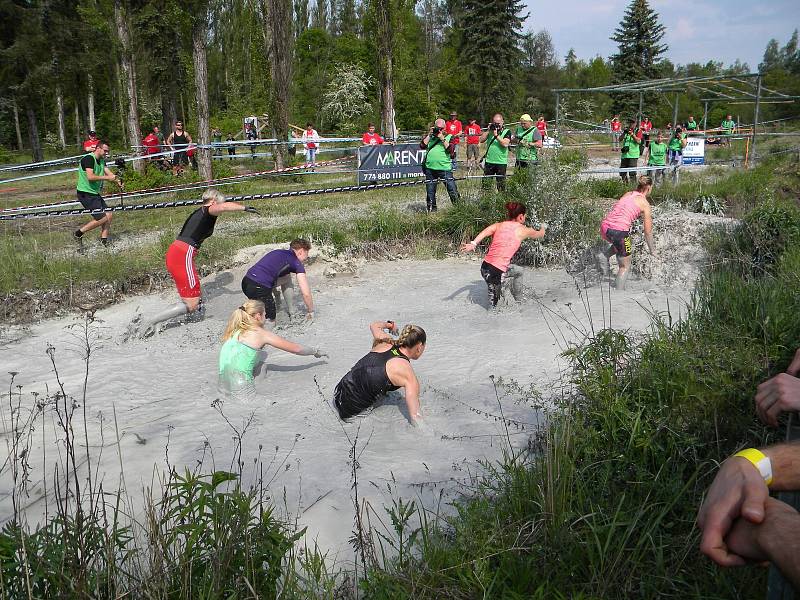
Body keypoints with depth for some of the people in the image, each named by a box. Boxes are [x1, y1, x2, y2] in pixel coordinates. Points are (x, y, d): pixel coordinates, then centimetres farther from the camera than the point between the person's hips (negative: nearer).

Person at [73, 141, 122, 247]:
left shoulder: (101, 160, 13)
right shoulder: (88, 158, -16)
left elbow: (108, 173, 2)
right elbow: (90, 177, -27)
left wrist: (117, 181, -16)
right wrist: (107, 178, -27)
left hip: (95, 193, 10)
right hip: (85, 193, -10)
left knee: (108, 214, 4)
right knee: (102, 218, -11)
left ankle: (104, 240, 10)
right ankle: (78, 233, 1)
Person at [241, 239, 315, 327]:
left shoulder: (278, 252, 26)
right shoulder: (297, 263, 5)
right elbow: (306, 293, 2)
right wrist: (310, 311, 19)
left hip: (246, 281, 8)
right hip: (259, 287, -8)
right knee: (270, 322, 5)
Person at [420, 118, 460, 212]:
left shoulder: (449, 137, 6)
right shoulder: (430, 136, 13)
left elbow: (450, 150, -7)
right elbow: (422, 146, 0)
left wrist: (443, 139, -11)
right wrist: (429, 135, -5)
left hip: (445, 168, -3)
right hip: (430, 169, 3)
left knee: (452, 190, -6)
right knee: (430, 191, 9)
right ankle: (431, 209, 20)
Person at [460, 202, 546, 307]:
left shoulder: (499, 225, 12)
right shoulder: (523, 230, 1)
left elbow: (484, 232, -10)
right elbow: (540, 235, 21)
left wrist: (473, 244, -25)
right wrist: (543, 227, 44)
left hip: (485, 266, 8)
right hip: (495, 272, -8)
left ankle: (518, 301, 46)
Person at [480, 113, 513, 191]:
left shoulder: (507, 131, -1)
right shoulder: (490, 130, 10)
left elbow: (505, 144, -16)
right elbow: (481, 140, 1)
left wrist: (496, 135, -19)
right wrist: (488, 130, -8)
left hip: (501, 162, -3)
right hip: (489, 161, 3)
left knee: (501, 184, 3)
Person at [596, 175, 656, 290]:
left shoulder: (628, 194, 19)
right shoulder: (645, 203, 3)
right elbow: (647, 232, 5)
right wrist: (652, 250, 17)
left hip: (604, 228, 6)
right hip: (619, 232, -6)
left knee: (628, 244, 34)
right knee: (625, 266, 13)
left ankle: (604, 256, 14)